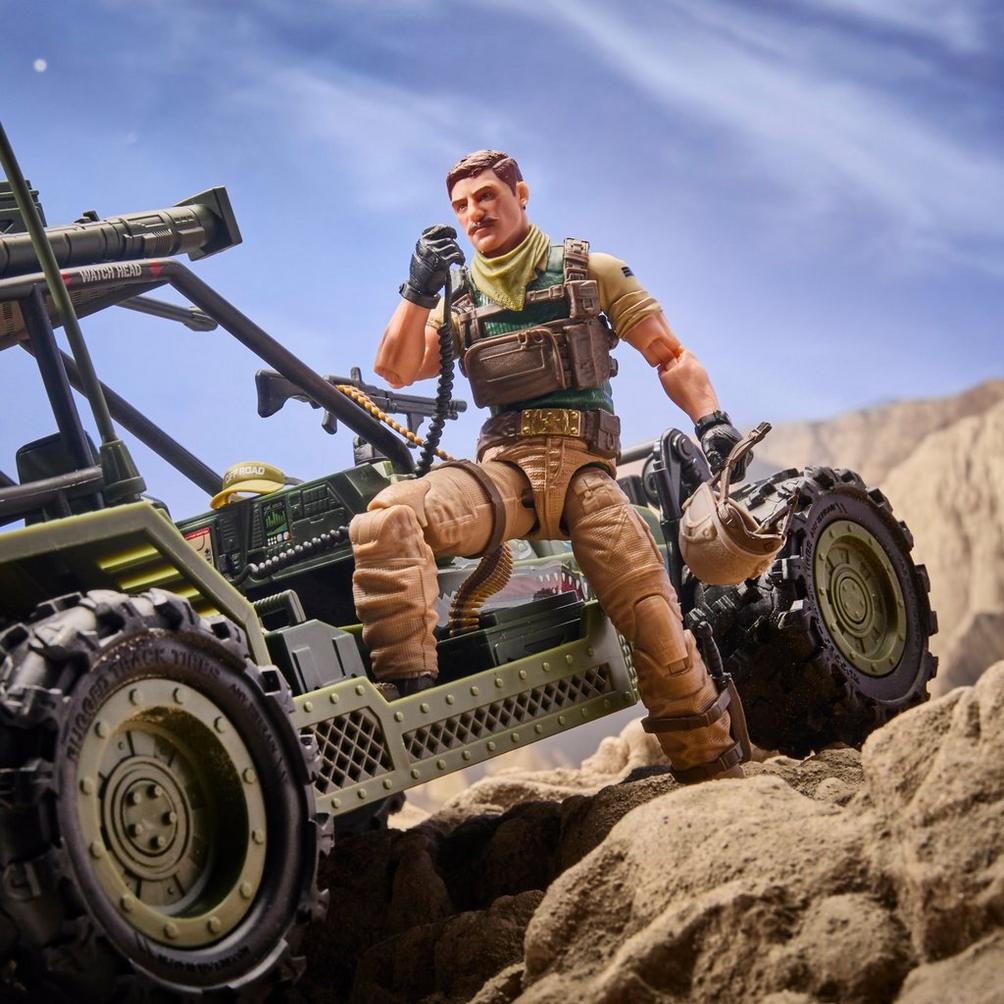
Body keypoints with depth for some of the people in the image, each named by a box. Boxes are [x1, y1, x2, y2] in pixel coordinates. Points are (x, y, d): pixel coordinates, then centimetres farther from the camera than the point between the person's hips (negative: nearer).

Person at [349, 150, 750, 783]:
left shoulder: (590, 273, 13)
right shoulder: (459, 302, 20)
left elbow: (671, 357, 12)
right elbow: (397, 371, 6)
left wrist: (711, 420, -5)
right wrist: (419, 291, -6)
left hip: (583, 466, -2)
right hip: (502, 468, 2)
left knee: (658, 627, -15)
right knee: (387, 519, -28)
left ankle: (718, 782, -2)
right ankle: (406, 695, -34)